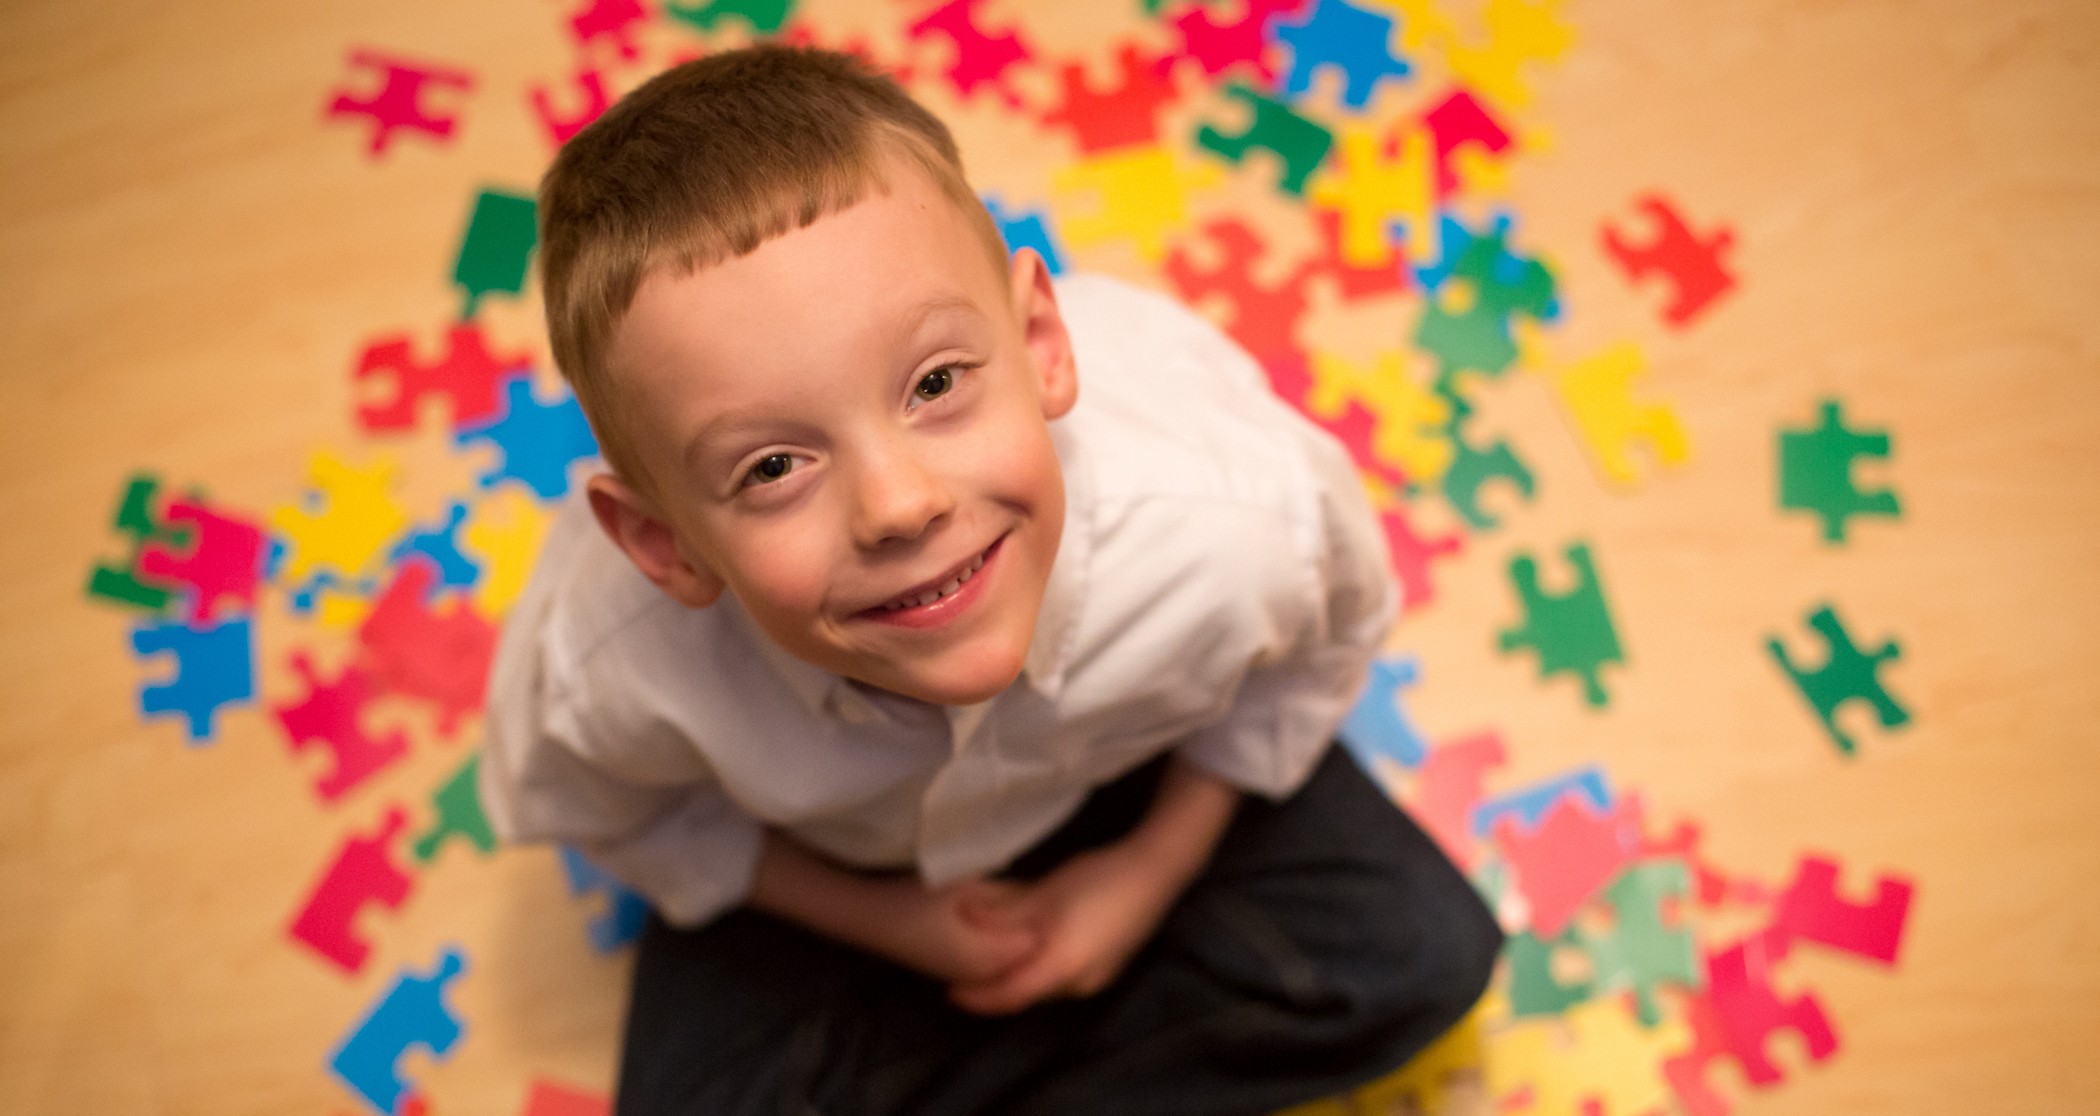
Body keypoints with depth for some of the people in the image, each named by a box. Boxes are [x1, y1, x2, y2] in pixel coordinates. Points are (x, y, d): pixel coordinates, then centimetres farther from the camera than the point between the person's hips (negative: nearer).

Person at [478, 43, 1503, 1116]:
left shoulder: (1230, 529, -39)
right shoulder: (608, 670, -38)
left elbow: (1324, 636, -12)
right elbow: (597, 812, -11)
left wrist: (1157, 865, -11)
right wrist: (877, 916, -11)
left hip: (1133, 764, 1)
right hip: (815, 855, 0)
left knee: (1418, 959, -6)